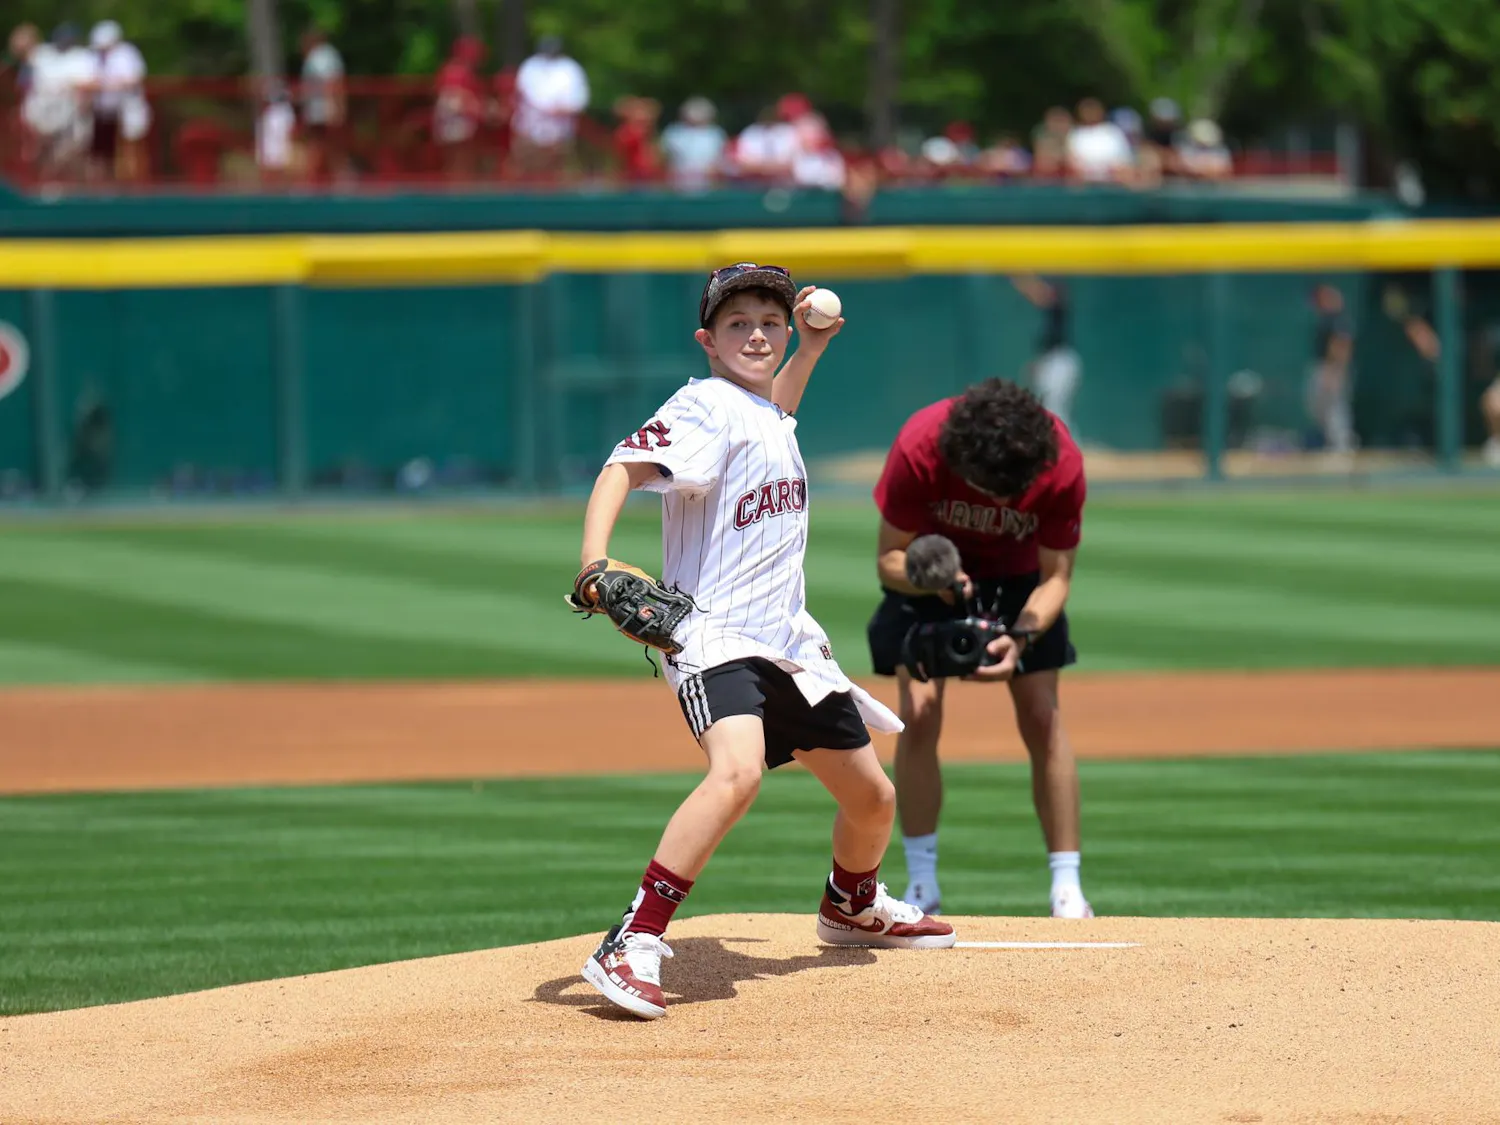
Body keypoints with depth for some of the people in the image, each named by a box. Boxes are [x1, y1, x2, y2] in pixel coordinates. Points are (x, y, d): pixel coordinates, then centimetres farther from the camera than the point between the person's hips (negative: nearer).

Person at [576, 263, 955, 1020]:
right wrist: (594, 560, -44)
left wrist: (809, 349, 29)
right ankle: (633, 947, -36)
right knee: (737, 770, -35)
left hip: (790, 644, 9)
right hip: (716, 636, -9)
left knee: (872, 795, 18)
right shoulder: (704, 409, -12)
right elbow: (626, 467, -28)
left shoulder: (765, 412, 15)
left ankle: (851, 907, 49)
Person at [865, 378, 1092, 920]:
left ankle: (1068, 890, -4)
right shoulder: (919, 448, -35)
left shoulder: (1060, 463, -32)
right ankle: (922, 886, -5)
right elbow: (889, 559, -23)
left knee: (1042, 717, -8)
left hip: (1019, 575, 1)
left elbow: (1055, 576, -21)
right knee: (919, 711, -13)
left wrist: (1021, 638, -38)